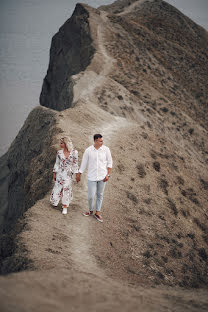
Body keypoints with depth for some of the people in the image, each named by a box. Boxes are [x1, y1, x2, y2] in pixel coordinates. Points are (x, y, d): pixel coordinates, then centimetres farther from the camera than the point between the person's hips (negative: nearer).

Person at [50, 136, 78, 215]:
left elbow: (75, 164, -1)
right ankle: (55, 201, 33)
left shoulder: (74, 152, -8)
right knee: (57, 188, 5)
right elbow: (57, 163, 4)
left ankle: (65, 207, 18)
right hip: (60, 172, 1)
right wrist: (54, 173, 5)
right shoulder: (59, 152, -3)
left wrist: (76, 173, -1)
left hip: (68, 174, -1)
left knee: (66, 189, 5)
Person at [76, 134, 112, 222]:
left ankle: (97, 213, 25)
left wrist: (108, 174, -3)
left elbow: (109, 162, 3)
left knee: (100, 195, 11)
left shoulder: (106, 149, -7)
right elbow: (83, 163, 0)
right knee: (91, 196, 0)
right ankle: (91, 211, 26)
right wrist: (79, 175, 7)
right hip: (92, 177, -1)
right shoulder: (88, 150, -10)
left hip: (102, 177, 1)